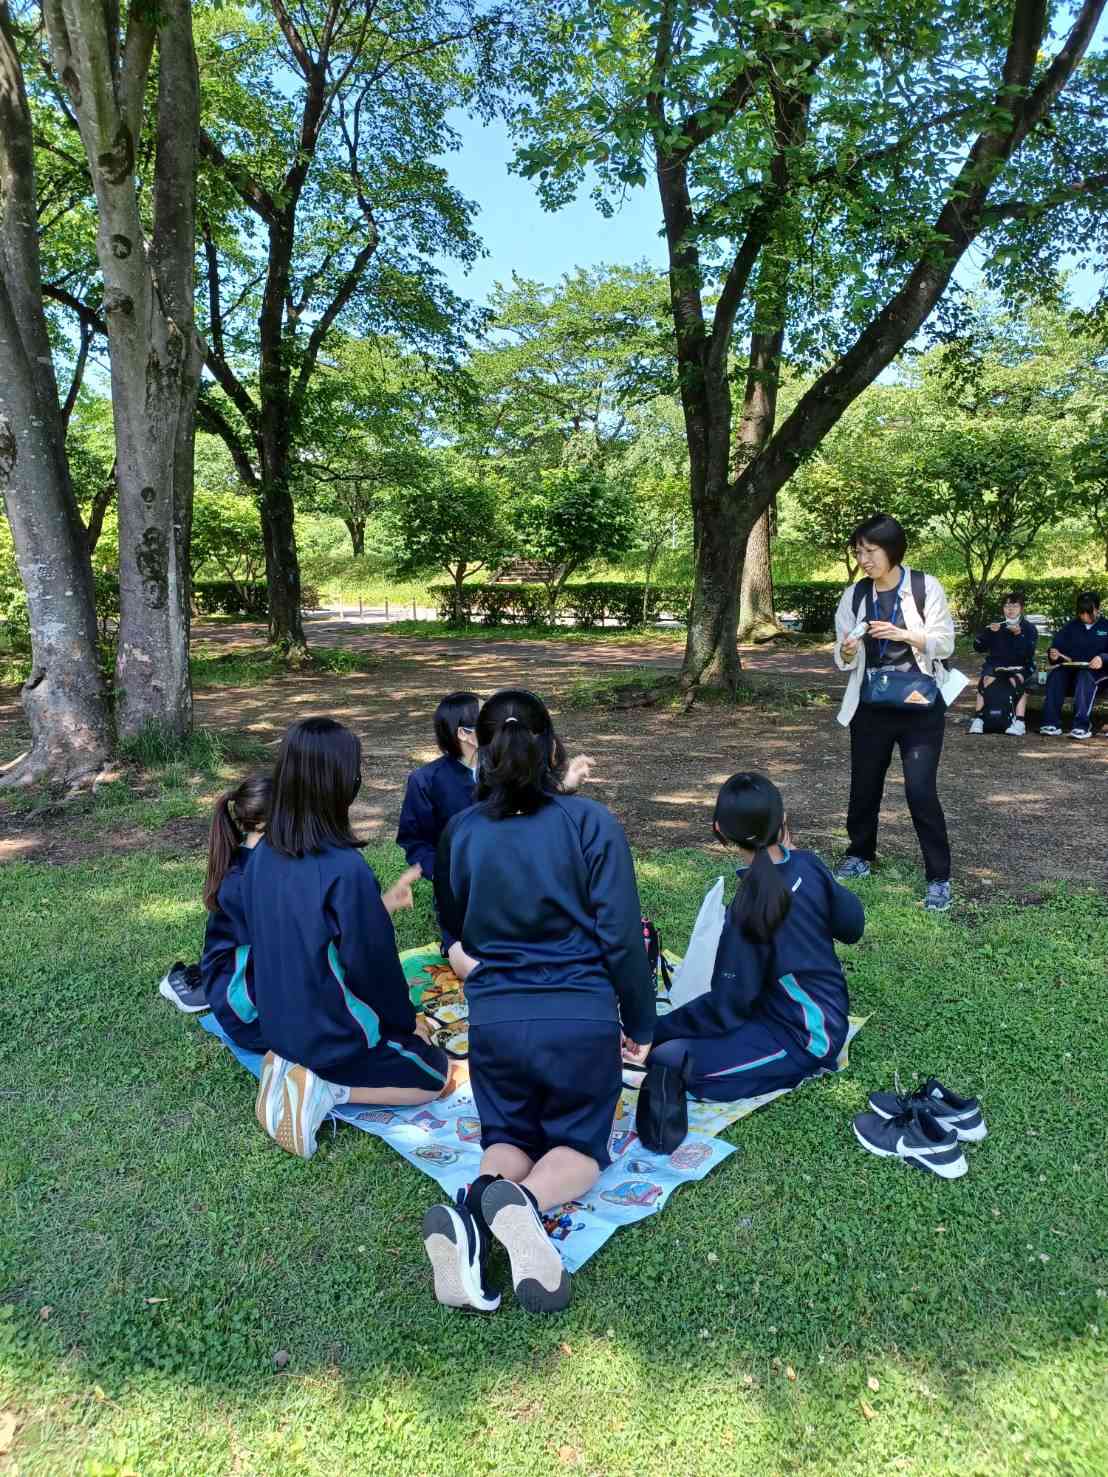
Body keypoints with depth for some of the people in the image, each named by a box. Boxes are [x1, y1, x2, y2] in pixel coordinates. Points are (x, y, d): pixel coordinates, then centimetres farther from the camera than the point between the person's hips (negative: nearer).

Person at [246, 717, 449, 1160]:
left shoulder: (262, 855, -7)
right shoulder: (345, 868, -30)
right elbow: (374, 965, -20)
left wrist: (379, 906, 11)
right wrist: (407, 1022, -1)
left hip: (281, 1025, 7)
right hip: (334, 1034, -7)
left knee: (404, 1043, 30)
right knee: (434, 1073, 17)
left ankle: (293, 1065, 8)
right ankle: (326, 1087, -4)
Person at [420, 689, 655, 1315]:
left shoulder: (461, 832, 1)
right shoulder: (592, 823, -9)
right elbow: (622, 939, -8)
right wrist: (642, 1026, 5)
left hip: (494, 1020, 3)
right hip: (582, 1019, -2)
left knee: (510, 1138, 23)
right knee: (579, 1149, 18)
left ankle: (477, 1203, -13)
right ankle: (522, 1202, -17)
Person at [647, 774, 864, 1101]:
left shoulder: (749, 910, -29)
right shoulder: (808, 864, -12)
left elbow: (727, 1007, -21)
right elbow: (853, 927, 6)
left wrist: (654, 1030, -10)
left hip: (805, 1037, -8)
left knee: (665, 1059, -16)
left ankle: (801, 1064, -5)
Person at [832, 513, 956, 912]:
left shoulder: (926, 587, -6)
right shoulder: (854, 595, 3)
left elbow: (945, 643, -5)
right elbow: (844, 659, 6)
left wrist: (904, 635, -21)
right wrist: (847, 652, -18)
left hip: (920, 708, -4)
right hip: (871, 708, 4)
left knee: (921, 791, -9)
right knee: (864, 786, 12)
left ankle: (939, 877, 4)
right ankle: (860, 856, 33)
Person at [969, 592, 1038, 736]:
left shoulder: (1029, 629, 7)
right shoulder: (996, 626, 14)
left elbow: (1029, 652, -10)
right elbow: (978, 647, 5)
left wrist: (1019, 634, -22)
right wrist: (989, 632, -11)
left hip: (1019, 666, -2)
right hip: (995, 664, 2)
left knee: (1017, 680, -35)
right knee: (985, 679, -31)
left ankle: (1019, 723, -37)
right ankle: (978, 720, -32)